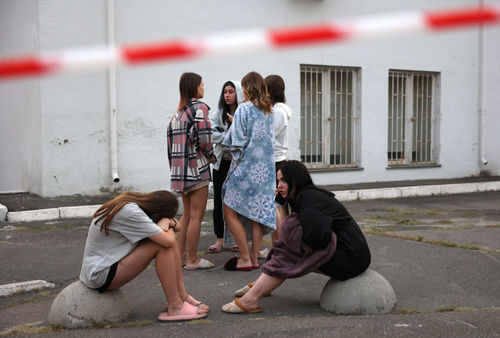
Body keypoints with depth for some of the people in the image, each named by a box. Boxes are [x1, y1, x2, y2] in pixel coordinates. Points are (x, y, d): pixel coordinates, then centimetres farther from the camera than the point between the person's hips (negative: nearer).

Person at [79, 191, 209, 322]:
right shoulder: (130, 213, -26)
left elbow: (177, 226, 9)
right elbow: (168, 242, -28)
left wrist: (167, 222, -14)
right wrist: (165, 222, -8)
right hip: (100, 275, -10)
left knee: (167, 235, -1)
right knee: (163, 244, -21)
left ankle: (182, 296, 2)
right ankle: (175, 307, -14)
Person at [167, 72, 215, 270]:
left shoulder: (178, 111, 15)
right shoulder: (199, 107, -10)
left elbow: (171, 138, 14)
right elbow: (204, 137, -19)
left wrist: (175, 164, 17)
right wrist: (211, 156, -3)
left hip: (180, 168, 8)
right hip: (196, 166, -8)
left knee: (187, 214, 16)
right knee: (196, 215, -3)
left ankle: (180, 254, 19)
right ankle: (192, 260, 1)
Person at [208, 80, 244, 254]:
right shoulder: (218, 114, 8)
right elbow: (212, 133, -3)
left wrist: (235, 124, -15)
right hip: (222, 163, 3)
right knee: (219, 201, 3)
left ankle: (235, 239, 13)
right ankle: (219, 240, 11)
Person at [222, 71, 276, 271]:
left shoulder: (244, 108, -10)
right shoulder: (268, 111, 11)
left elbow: (238, 141, -13)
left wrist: (235, 155, 7)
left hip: (246, 166, -7)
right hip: (265, 168, 7)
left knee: (230, 212, -1)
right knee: (258, 213, 9)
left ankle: (245, 259, -2)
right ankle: (254, 258, 13)